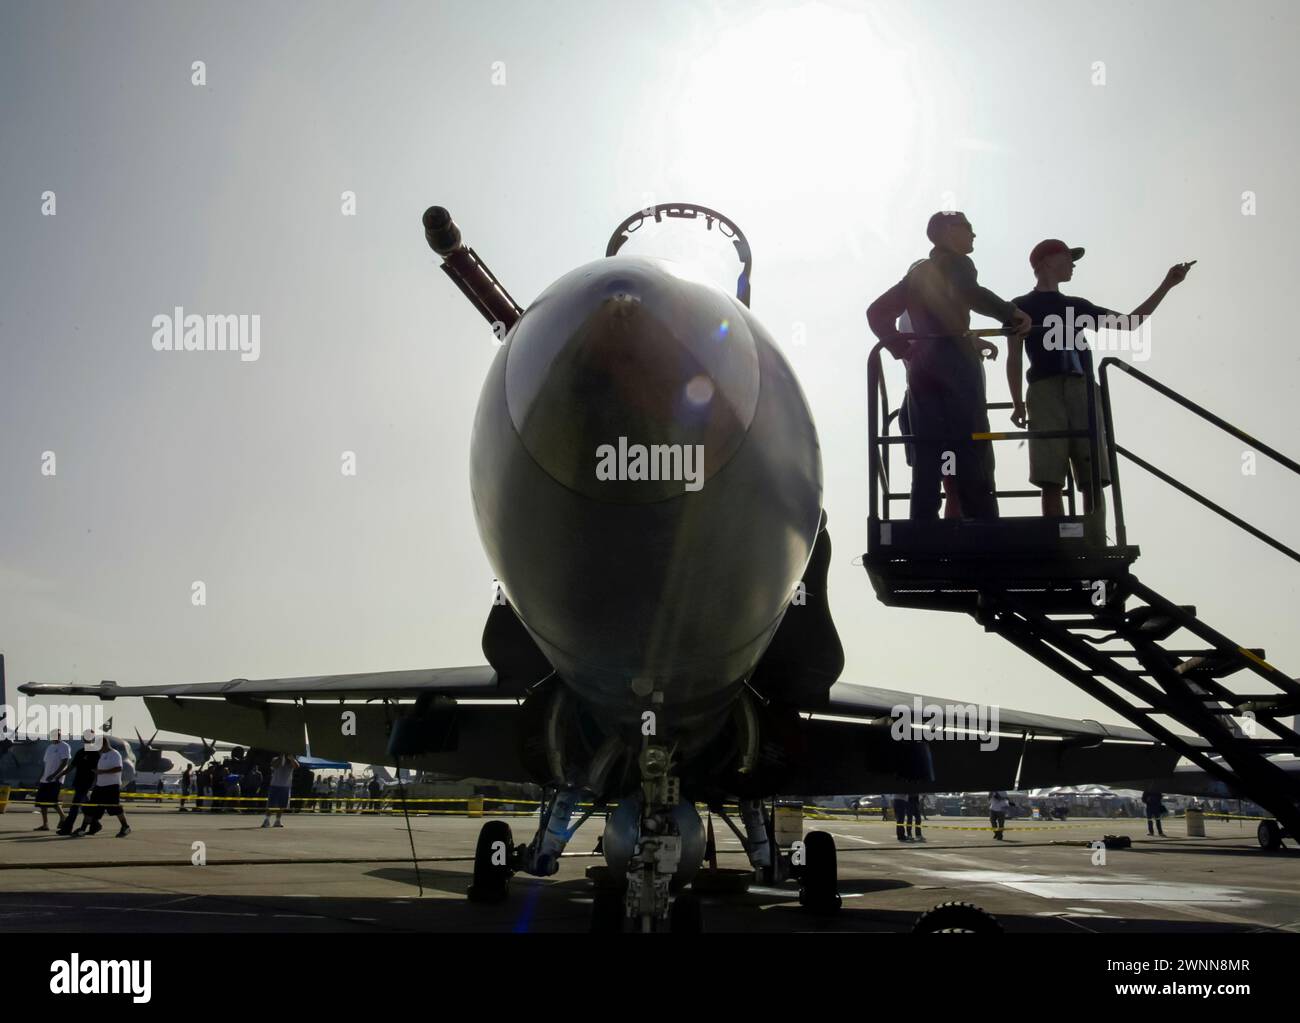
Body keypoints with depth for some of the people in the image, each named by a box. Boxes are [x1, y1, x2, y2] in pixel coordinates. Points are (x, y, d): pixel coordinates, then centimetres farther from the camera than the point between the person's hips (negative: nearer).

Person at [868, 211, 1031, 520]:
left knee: (926, 460, 2)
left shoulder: (918, 271, 21)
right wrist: (1011, 314, -16)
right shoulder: (956, 263, 1)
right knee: (972, 452, -9)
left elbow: (877, 312, 19)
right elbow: (971, 294, -22)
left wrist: (904, 350, 14)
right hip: (954, 362, -7)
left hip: (921, 366, 7)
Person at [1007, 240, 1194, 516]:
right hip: (1046, 390, -4)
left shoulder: (1077, 305, 29)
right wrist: (1017, 402, -6)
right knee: (1051, 481, -14)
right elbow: (1015, 357, 7)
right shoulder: (1022, 305, 16)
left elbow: (1129, 323, 29)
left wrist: (1166, 285, 25)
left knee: (1094, 479, -8)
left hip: (1084, 390, 4)